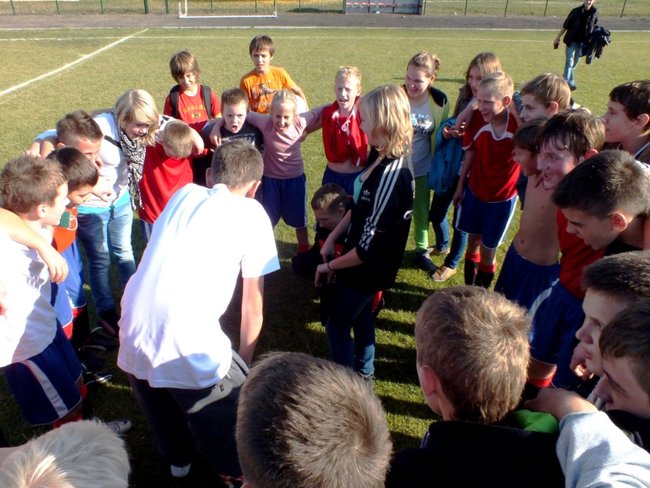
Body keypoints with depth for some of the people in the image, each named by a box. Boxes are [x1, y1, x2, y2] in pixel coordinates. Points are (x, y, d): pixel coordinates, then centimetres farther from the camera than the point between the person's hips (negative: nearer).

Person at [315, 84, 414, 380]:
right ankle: (364, 370, 50)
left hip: (368, 268, -9)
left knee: (337, 326, 9)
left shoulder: (391, 176, -33)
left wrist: (330, 266, -14)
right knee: (361, 315, 27)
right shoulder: (380, 156, -5)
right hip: (367, 264, 9)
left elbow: (368, 248, -28)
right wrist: (331, 239, 4)